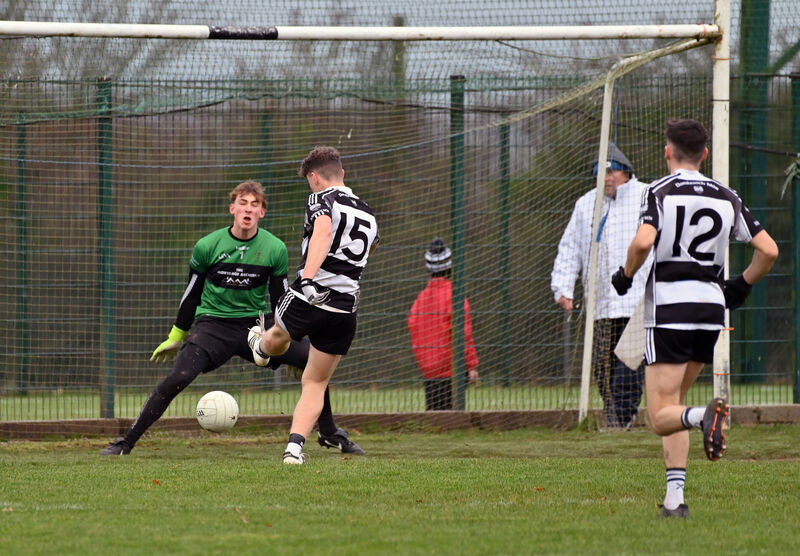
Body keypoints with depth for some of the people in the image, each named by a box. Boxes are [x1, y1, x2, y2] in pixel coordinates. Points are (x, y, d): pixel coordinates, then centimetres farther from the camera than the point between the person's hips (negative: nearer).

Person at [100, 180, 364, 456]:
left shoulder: (275, 249, -3)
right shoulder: (207, 246, -7)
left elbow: (279, 299, 8)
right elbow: (192, 294, 6)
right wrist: (176, 337, 11)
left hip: (255, 324, 2)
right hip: (213, 324, -2)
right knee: (178, 378, -25)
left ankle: (330, 434, 11)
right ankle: (127, 441, -15)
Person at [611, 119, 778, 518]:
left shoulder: (661, 192, -3)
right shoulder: (726, 197, 8)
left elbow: (643, 242, -20)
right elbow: (768, 249, 5)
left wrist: (625, 276, -1)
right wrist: (741, 286, 20)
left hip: (668, 307, -4)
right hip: (711, 307, 5)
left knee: (662, 417, -3)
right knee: (672, 403, 17)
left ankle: (703, 416, -36)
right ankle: (674, 498, 7)